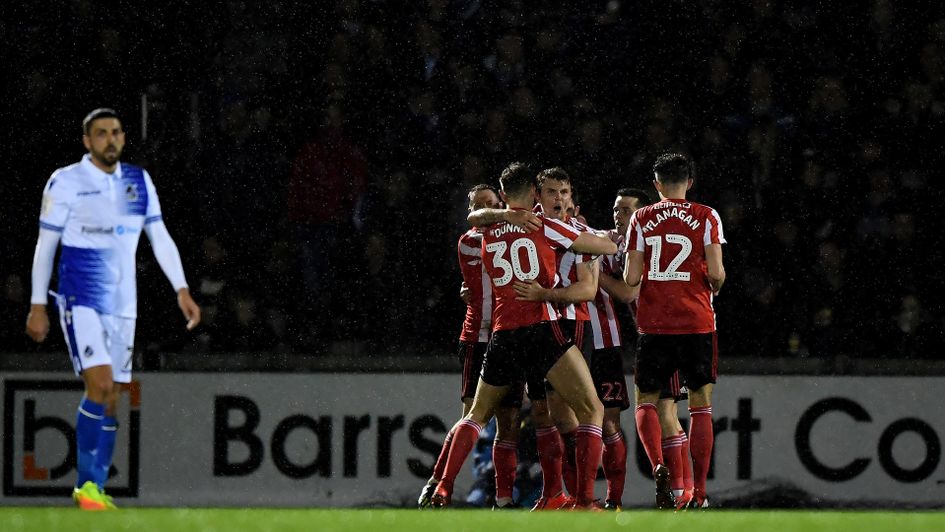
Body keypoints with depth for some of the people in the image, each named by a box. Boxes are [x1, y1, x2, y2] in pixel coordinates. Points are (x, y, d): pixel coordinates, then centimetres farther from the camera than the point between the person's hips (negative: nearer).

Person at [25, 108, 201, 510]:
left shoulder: (139, 182, 10)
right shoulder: (66, 182, -4)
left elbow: (160, 239, 11)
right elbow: (45, 246, -1)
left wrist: (182, 291, 1)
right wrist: (37, 306, -3)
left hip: (122, 305, 5)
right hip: (81, 300, -5)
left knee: (111, 398, 5)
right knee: (100, 385, -19)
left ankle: (95, 489, 12)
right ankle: (87, 482, -12)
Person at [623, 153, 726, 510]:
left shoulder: (642, 219, 4)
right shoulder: (706, 217, 1)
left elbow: (631, 277, -1)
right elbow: (716, 272, -8)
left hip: (654, 323, 1)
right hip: (697, 323, -1)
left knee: (646, 401, 12)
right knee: (700, 404, 7)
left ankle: (657, 466, -15)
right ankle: (699, 492, 1)